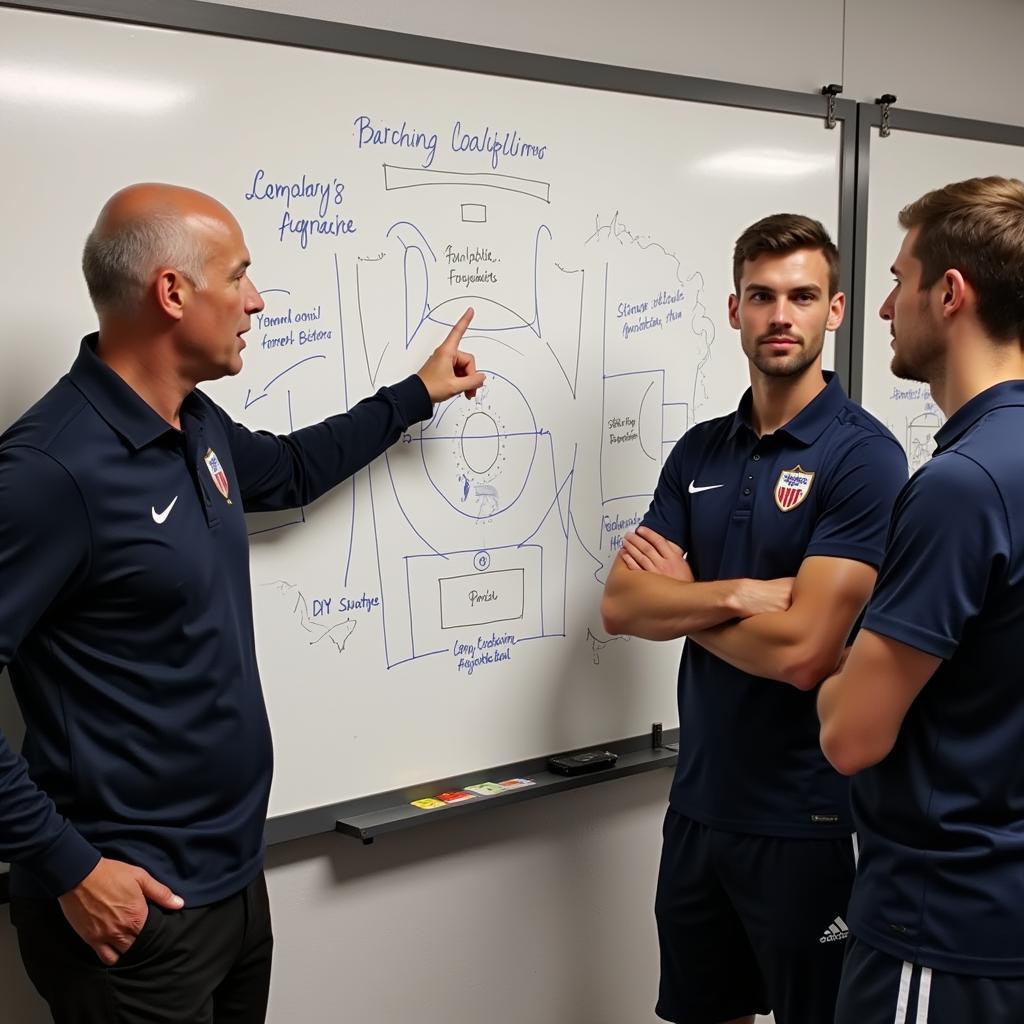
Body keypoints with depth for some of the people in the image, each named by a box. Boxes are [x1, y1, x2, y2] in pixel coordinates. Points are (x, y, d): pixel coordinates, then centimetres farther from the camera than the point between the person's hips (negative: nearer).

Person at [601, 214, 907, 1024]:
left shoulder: (864, 456, -15)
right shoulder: (699, 451, 5)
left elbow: (799, 651, -23)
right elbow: (620, 606, -3)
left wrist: (678, 595, -8)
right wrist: (741, 594, -19)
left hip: (807, 814, -6)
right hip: (700, 798, 6)